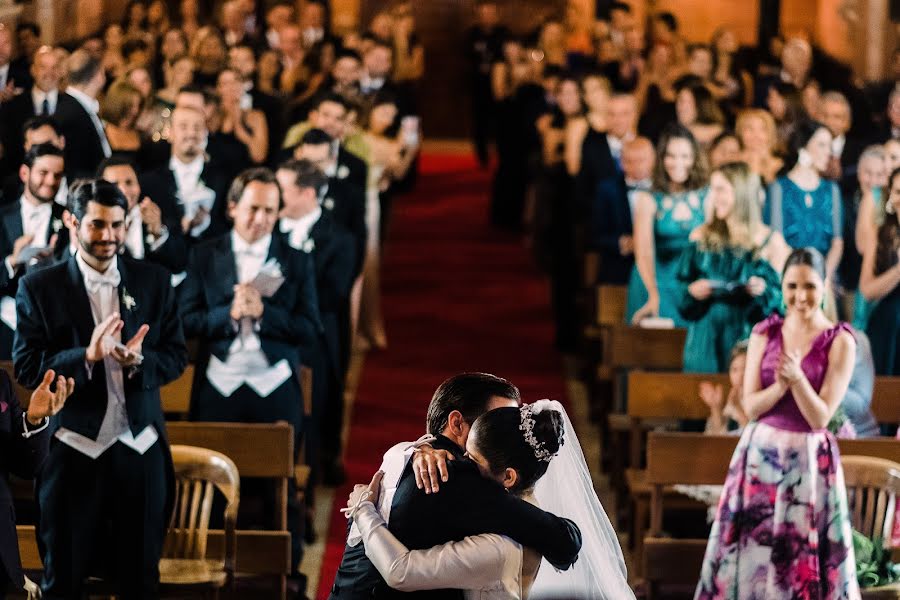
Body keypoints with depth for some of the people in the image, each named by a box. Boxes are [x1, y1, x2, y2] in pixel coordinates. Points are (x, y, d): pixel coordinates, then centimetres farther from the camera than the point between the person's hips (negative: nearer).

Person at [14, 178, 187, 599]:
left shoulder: (154, 282, 5)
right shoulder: (39, 287, -2)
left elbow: (177, 356, 5)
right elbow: (26, 367, -7)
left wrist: (140, 360, -17)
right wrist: (86, 356, -22)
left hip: (140, 450, 2)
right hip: (72, 451, -2)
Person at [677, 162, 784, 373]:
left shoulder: (771, 242, -1)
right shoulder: (701, 236, 8)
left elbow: (782, 297, 0)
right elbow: (682, 283, 12)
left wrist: (764, 291, -19)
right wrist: (692, 291, -9)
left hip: (748, 338, -2)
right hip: (706, 338, 3)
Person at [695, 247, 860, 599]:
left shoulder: (840, 341, -7)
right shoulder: (765, 333, 2)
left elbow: (821, 417, -11)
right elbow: (750, 406, -1)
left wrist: (797, 378, -27)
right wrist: (780, 386, -20)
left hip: (810, 460, -3)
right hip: (760, 454, 3)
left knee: (804, 556, -1)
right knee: (751, 549, 5)